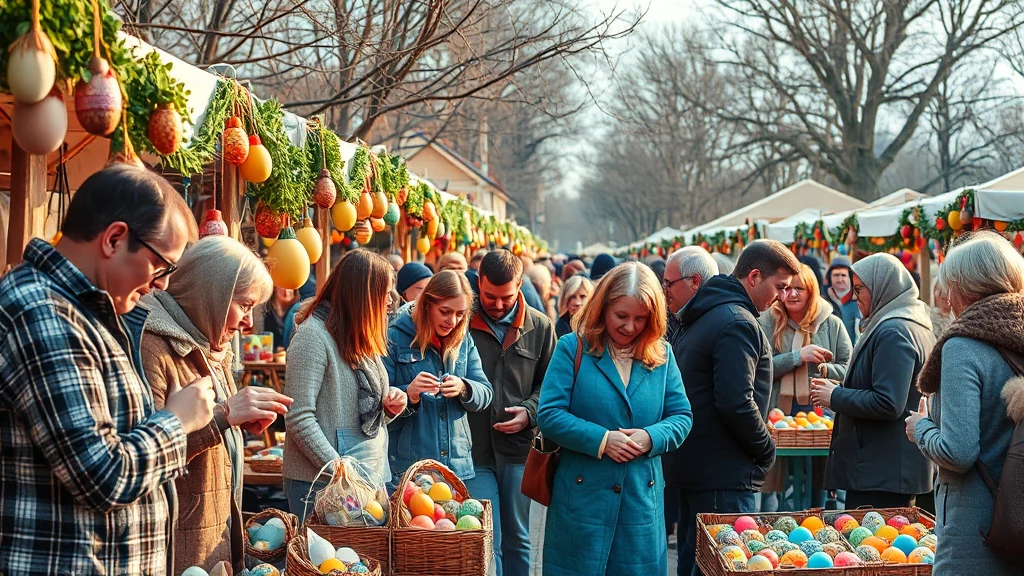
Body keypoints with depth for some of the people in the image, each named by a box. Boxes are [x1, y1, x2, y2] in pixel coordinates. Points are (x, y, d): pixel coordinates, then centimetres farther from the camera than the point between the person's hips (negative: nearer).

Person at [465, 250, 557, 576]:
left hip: (518, 450, 3)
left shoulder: (539, 327, 6)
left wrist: (530, 411, -4)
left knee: (517, 540, 14)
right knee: (485, 542, -2)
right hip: (474, 451, -3)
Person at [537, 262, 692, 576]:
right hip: (581, 493, -3)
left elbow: (682, 416, 7)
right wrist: (601, 440, -18)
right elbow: (549, 414, -9)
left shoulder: (661, 355, 6)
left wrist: (652, 437, -14)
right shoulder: (573, 348, -4)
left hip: (642, 499, 3)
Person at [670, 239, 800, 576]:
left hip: (690, 462, 10)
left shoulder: (700, 317, 15)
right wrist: (766, 451, -9)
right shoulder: (738, 324, -17)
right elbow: (737, 404, -25)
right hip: (725, 473, -10)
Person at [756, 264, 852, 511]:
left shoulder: (831, 324, 7)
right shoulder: (766, 323, 2)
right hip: (777, 414, -1)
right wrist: (797, 357, -16)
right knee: (771, 484, 5)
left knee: (819, 486, 8)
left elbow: (849, 370, 4)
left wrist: (822, 369, -13)